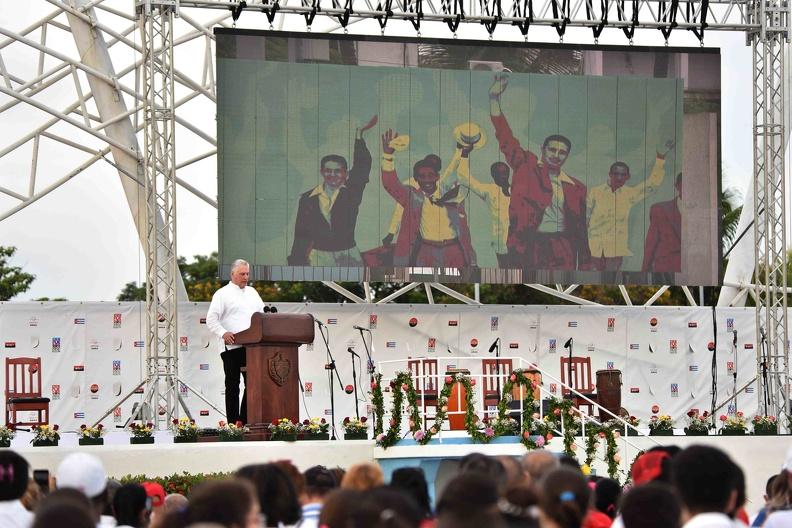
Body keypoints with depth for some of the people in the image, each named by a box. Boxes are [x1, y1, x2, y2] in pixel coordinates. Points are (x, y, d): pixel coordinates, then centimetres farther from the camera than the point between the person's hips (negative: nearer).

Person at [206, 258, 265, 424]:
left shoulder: (252, 292, 19)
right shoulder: (222, 294, 0)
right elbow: (211, 319, -7)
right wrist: (223, 333, -22)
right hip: (232, 347, -5)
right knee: (232, 386, 0)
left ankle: (245, 421, 9)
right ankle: (233, 423, 2)